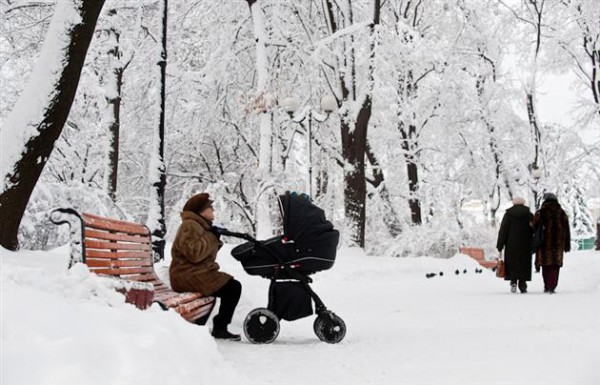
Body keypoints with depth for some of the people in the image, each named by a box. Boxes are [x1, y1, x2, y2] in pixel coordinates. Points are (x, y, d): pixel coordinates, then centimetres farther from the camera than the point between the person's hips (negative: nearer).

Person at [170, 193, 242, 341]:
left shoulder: (200, 225, 20)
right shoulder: (190, 225, -14)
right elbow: (194, 253, -29)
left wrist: (215, 241, 4)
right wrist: (211, 237, -19)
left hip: (196, 274, 11)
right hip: (188, 277, -11)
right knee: (233, 287, -15)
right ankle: (219, 328, -6)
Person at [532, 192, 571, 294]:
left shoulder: (540, 213, -2)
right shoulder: (562, 213, 6)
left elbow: (534, 229, -3)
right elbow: (567, 230, 9)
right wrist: (567, 245, 15)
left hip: (544, 243, -1)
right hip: (558, 243, 1)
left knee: (546, 264, 9)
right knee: (555, 265, 2)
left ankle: (547, 287, 13)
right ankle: (552, 287, -8)